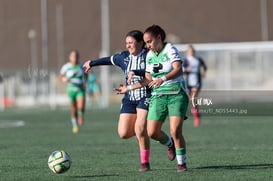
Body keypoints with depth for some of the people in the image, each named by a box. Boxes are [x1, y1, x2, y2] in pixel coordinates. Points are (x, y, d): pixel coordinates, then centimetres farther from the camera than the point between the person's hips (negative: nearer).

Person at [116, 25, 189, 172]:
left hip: (176, 95, -6)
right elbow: (148, 79, 17)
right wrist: (129, 88, 15)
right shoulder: (149, 55, 10)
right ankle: (170, 144, 29)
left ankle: (181, 163, 1)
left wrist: (163, 79, -38)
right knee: (152, 132, -2)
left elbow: (178, 69, -23)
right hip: (158, 95, 6)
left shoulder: (170, 49, -9)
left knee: (175, 131, -16)